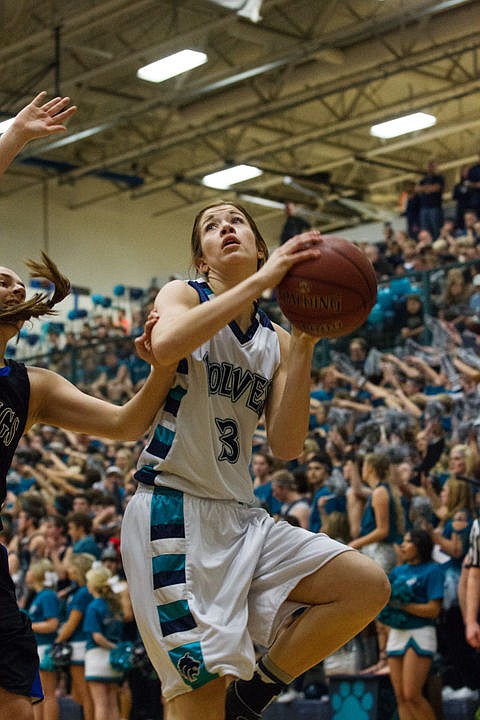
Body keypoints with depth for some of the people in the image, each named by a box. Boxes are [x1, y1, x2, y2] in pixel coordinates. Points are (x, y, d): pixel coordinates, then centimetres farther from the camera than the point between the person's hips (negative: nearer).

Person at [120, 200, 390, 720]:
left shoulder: (275, 341, 14)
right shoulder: (183, 296, 1)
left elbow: (286, 447, 1)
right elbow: (166, 345, -26)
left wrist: (304, 346, -4)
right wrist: (262, 279, -24)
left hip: (239, 516, 6)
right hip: (173, 510, -6)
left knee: (367, 586, -6)